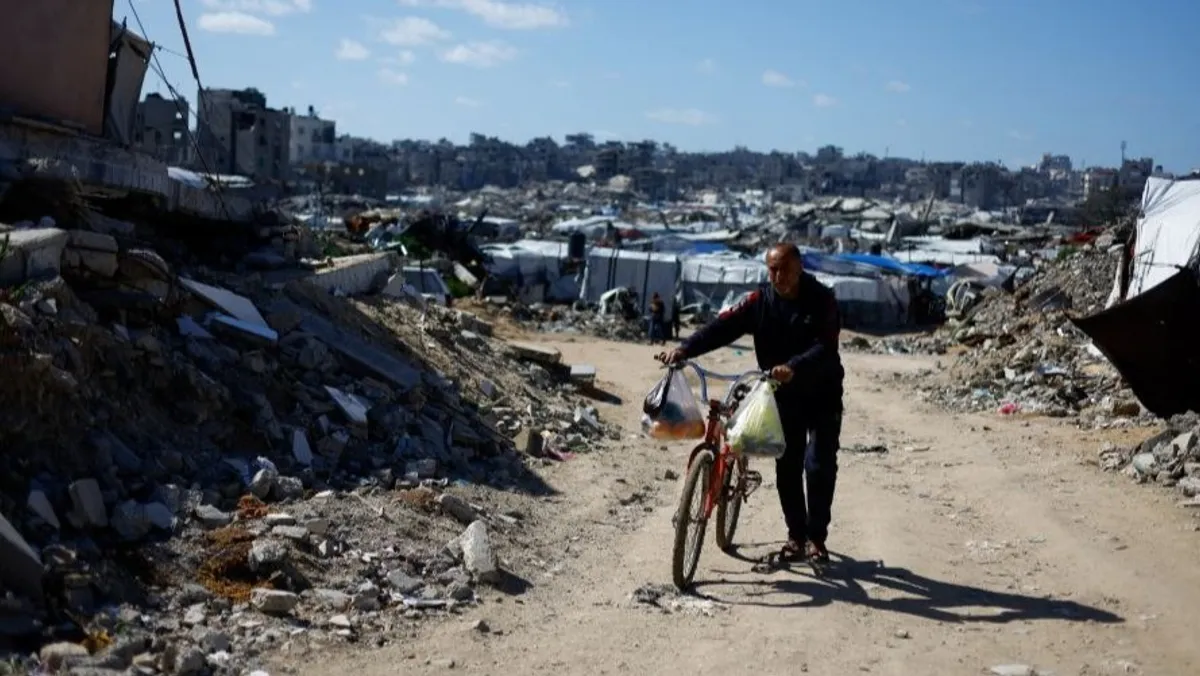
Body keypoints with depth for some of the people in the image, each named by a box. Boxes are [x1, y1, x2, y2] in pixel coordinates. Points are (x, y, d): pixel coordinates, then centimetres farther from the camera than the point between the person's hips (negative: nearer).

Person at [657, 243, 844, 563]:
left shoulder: (821, 299, -16)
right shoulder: (760, 300, -7)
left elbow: (825, 347, -28)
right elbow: (723, 326, -18)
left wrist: (793, 367, -46)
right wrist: (685, 349, -33)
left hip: (822, 395, -3)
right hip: (783, 395, 3)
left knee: (819, 465, -7)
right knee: (787, 467, 5)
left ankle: (816, 537, 6)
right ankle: (796, 534, 18)